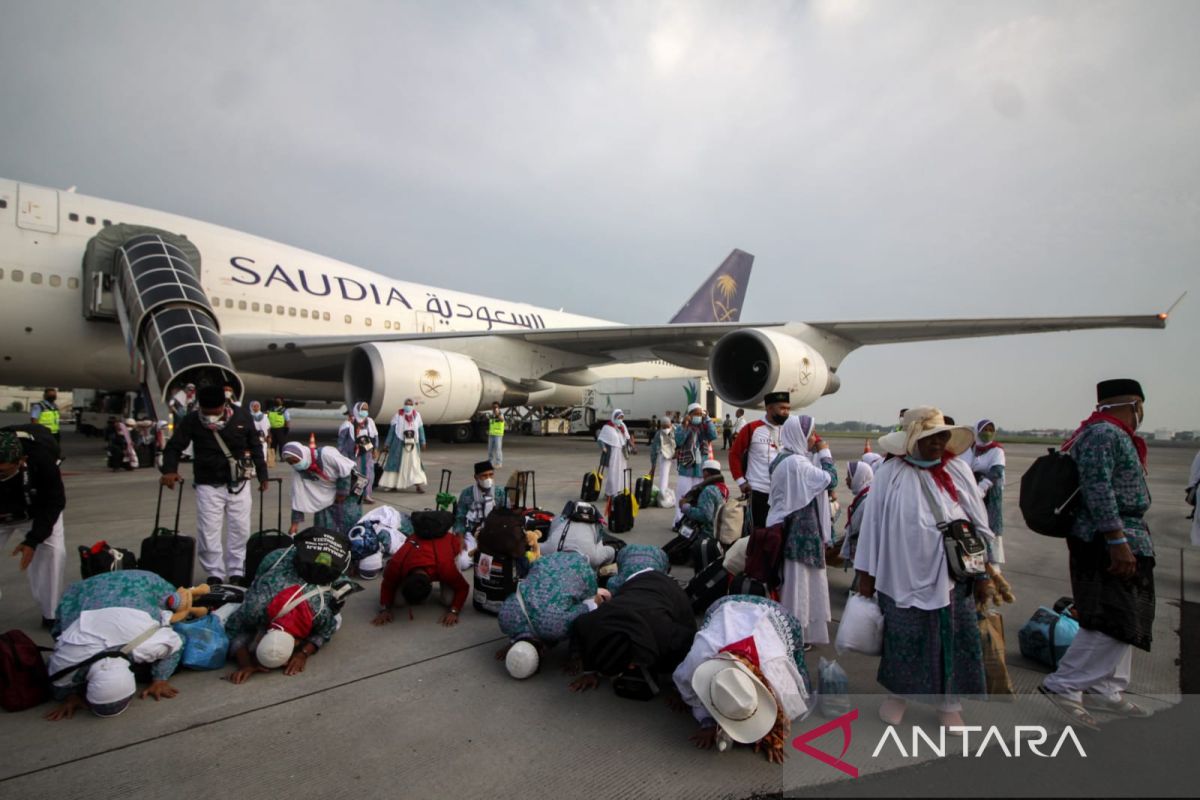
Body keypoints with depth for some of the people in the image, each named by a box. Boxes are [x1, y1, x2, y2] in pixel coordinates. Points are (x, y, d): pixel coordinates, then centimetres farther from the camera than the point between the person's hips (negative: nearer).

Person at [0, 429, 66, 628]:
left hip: (38, 513, -1)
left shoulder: (41, 459, -37)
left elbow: (54, 502, -24)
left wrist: (32, 540, -30)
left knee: (53, 552, -15)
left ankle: (52, 615, 1)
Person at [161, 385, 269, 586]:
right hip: (208, 486, -1)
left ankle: (236, 573, 20)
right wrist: (169, 470, -21)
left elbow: (255, 447, 4)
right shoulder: (192, 421, -9)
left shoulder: (242, 417, -6)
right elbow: (174, 447, -3)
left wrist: (262, 475, 5)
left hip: (238, 484, 1)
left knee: (240, 530, 7)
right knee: (208, 533, 0)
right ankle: (214, 575, 12)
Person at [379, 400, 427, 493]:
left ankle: (418, 485, 3)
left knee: (415, 464, 1)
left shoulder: (417, 415, 5)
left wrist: (423, 442, 3)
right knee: (396, 463, 5)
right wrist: (387, 444, 2)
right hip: (399, 443, -1)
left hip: (413, 444, 2)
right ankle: (393, 485, 15)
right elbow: (392, 430, 2)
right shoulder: (398, 415, -2)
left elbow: (421, 429, 8)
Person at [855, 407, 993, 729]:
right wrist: (866, 573, -3)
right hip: (903, 575, -2)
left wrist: (983, 573, 7)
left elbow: (979, 523, 6)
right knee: (903, 638, 11)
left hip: (950, 576, 3)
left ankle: (949, 702, 32)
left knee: (953, 638, 11)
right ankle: (897, 692, 34)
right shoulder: (890, 473, -9)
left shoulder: (958, 470, -1)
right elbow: (872, 523, -5)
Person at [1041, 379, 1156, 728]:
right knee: (1114, 621, -10)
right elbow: (1098, 489, -25)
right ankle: (1064, 685, -3)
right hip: (1108, 543, -11)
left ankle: (1104, 690, 24)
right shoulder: (1104, 434, -16)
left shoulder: (1112, 434, 17)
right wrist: (1117, 541, -27)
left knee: (1124, 621, 15)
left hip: (1127, 542, 11)